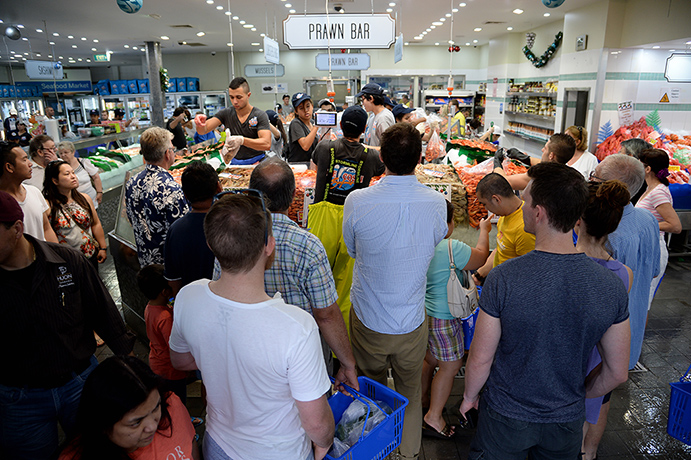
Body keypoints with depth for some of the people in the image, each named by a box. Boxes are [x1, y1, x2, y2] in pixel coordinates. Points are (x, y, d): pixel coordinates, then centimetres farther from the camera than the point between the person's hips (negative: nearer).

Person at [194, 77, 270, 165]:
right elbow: (203, 131, -1)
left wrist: (242, 140, -33)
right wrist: (201, 124, -25)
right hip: (235, 163, 4)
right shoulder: (226, 113, 5)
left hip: (257, 164, -3)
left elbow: (267, 144, -18)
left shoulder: (260, 115, -5)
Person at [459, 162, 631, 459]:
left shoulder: (504, 279, -28)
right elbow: (617, 373, -5)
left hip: (506, 417, -3)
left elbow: (480, 359, -17)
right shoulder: (612, 287, -17)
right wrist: (575, 396, 13)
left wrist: (469, 396, 3)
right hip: (568, 420, 3)